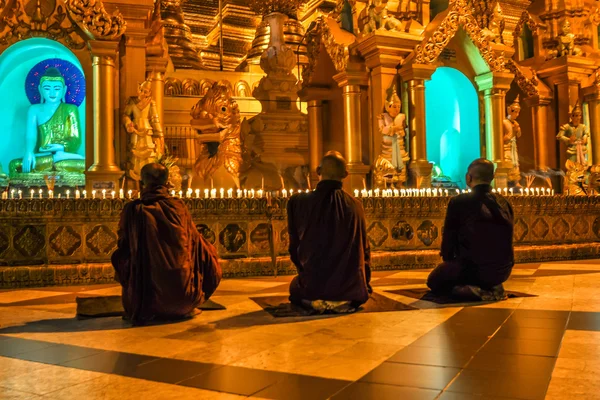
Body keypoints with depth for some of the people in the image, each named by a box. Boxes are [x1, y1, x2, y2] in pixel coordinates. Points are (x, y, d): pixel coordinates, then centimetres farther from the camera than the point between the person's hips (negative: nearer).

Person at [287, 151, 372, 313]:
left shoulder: (298, 202, -8)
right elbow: (364, 251, 7)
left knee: (295, 286, 32)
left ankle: (314, 301, 1)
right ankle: (345, 301, 6)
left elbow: (295, 249, 3)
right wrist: (362, 287, 24)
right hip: (352, 291, 2)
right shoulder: (355, 205, -4)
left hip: (312, 288, -2)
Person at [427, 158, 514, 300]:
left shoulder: (458, 202, -15)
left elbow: (448, 239, -7)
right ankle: (492, 287, 9)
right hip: (503, 271, 6)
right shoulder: (504, 202, 2)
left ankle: (473, 290, -7)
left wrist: (448, 260, 15)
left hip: (473, 270, -6)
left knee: (434, 281, 20)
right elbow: (505, 240, 13)